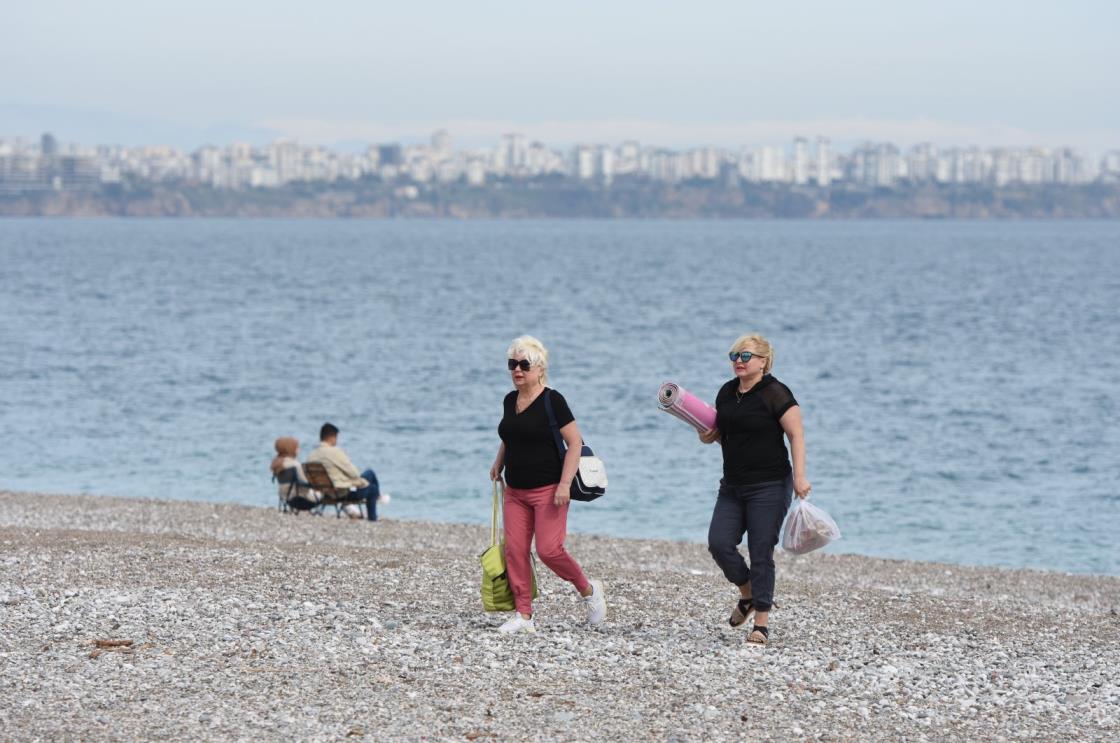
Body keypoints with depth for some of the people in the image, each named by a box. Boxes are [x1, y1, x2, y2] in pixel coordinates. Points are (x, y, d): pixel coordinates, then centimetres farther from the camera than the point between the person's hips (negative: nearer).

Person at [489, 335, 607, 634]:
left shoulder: (552, 401, -10)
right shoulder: (510, 401, 11)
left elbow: (575, 442, -12)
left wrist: (565, 484, -19)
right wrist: (498, 462, 15)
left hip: (548, 490, -7)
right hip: (515, 491, 7)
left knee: (549, 550, -13)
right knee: (514, 551, -3)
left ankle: (589, 590, 12)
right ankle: (523, 615, 2)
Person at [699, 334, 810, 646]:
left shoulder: (776, 394, -11)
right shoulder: (727, 392, 11)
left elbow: (796, 435, -13)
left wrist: (799, 476, -21)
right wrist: (709, 436, 2)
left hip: (769, 487, -7)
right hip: (733, 485, 7)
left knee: (761, 552, -5)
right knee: (719, 543, -4)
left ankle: (762, 621, 2)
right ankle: (748, 594, 21)